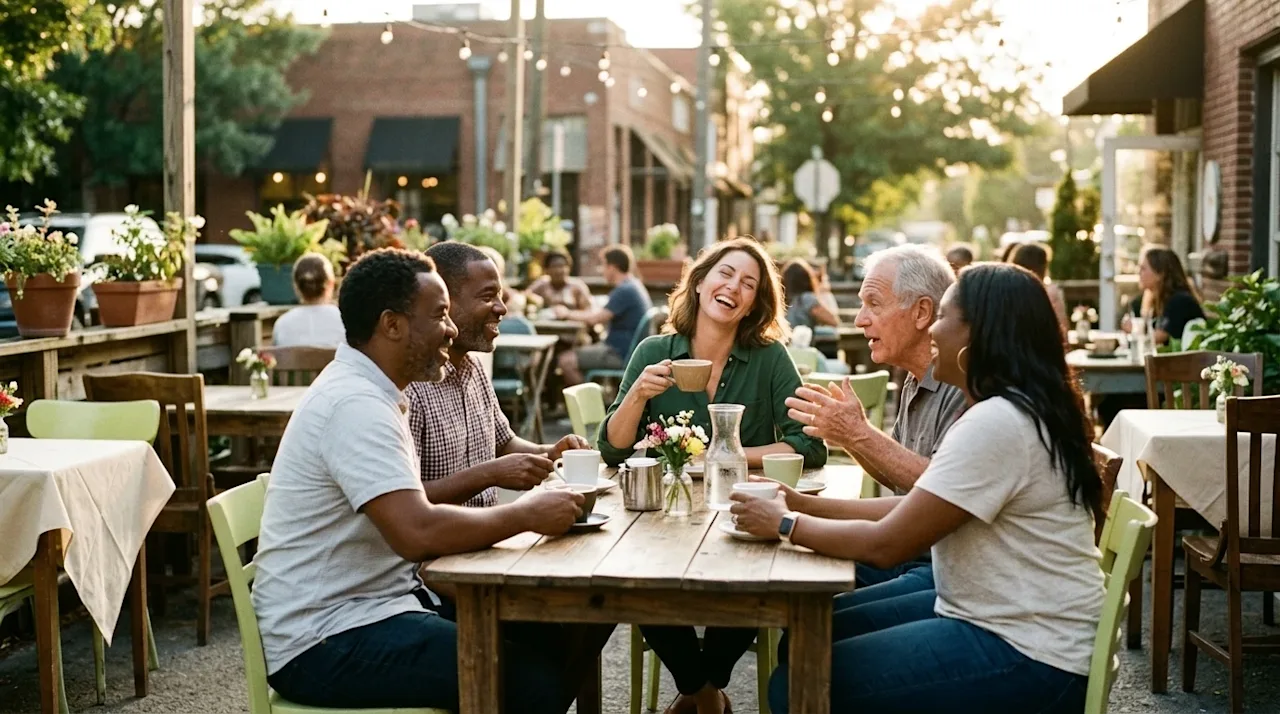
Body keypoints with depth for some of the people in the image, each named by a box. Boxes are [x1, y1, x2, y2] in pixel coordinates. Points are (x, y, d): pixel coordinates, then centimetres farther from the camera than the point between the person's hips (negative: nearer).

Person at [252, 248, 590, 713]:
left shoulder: (367, 392, 12)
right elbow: (418, 532, -29)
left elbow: (413, 518, 13)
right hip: (325, 642, -10)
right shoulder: (355, 404, -19)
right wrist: (527, 514, -16)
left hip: (368, 604, 10)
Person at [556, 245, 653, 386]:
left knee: (567, 360, -16)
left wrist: (568, 314, -8)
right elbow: (603, 312, 19)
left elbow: (596, 319, -23)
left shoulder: (625, 291, -19)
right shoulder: (634, 286, 14)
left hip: (620, 354, -11)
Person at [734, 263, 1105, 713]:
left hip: (1028, 656, -10)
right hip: (994, 617, 10)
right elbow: (914, 509, 10)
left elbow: (886, 544, -21)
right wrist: (807, 504, 3)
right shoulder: (1011, 411, 10)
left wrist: (785, 524, -7)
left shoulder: (997, 423, -23)